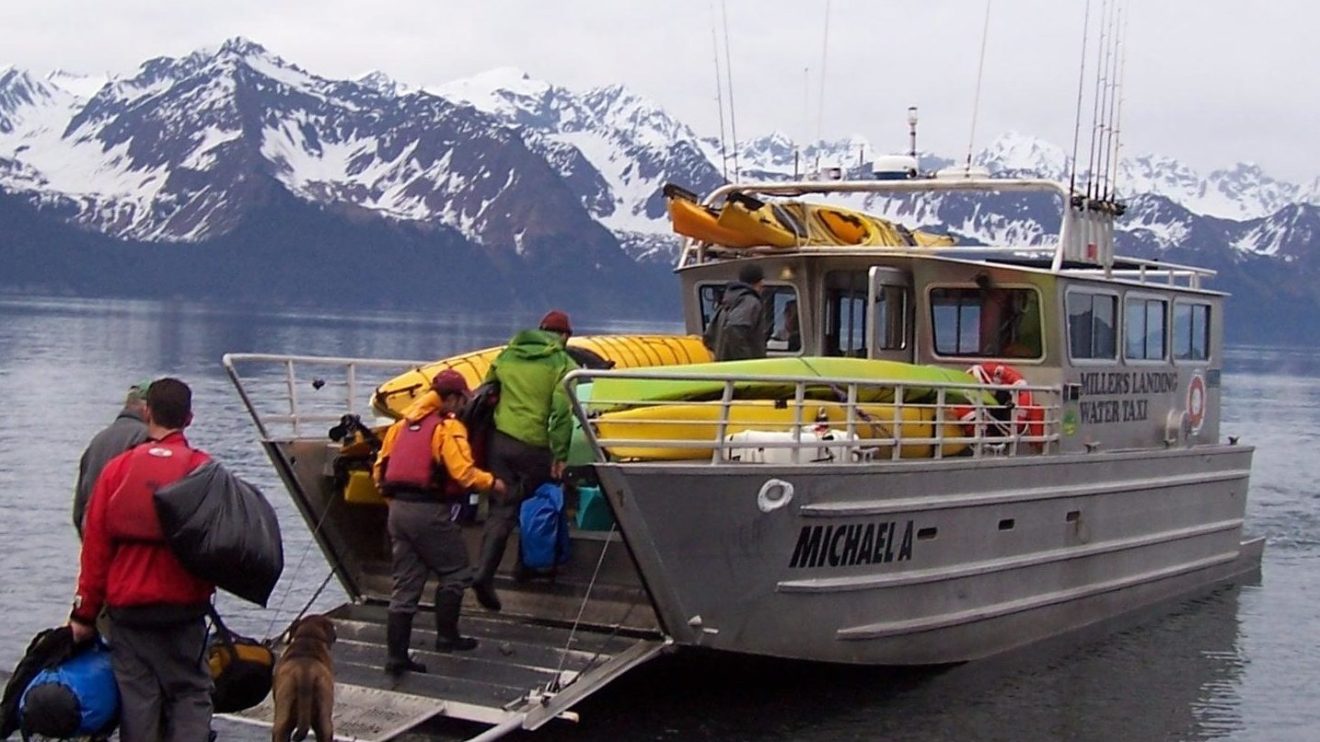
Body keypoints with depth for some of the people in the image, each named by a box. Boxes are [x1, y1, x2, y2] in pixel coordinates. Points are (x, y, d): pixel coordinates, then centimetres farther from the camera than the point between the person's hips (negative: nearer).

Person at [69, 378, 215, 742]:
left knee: (137, 697, 6)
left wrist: (85, 612, 5)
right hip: (185, 607, -1)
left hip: (128, 607, 1)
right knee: (190, 693, 7)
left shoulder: (117, 469, -2)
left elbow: (95, 546, -1)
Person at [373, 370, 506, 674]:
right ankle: (446, 635, 14)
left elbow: (380, 467, 16)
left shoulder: (405, 424, 17)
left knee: (405, 585, 10)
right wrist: (491, 482, -1)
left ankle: (396, 654, 9)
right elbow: (462, 471, -17)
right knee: (455, 573, 11)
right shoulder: (449, 427, -6)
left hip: (398, 510, 7)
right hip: (429, 511, -7)